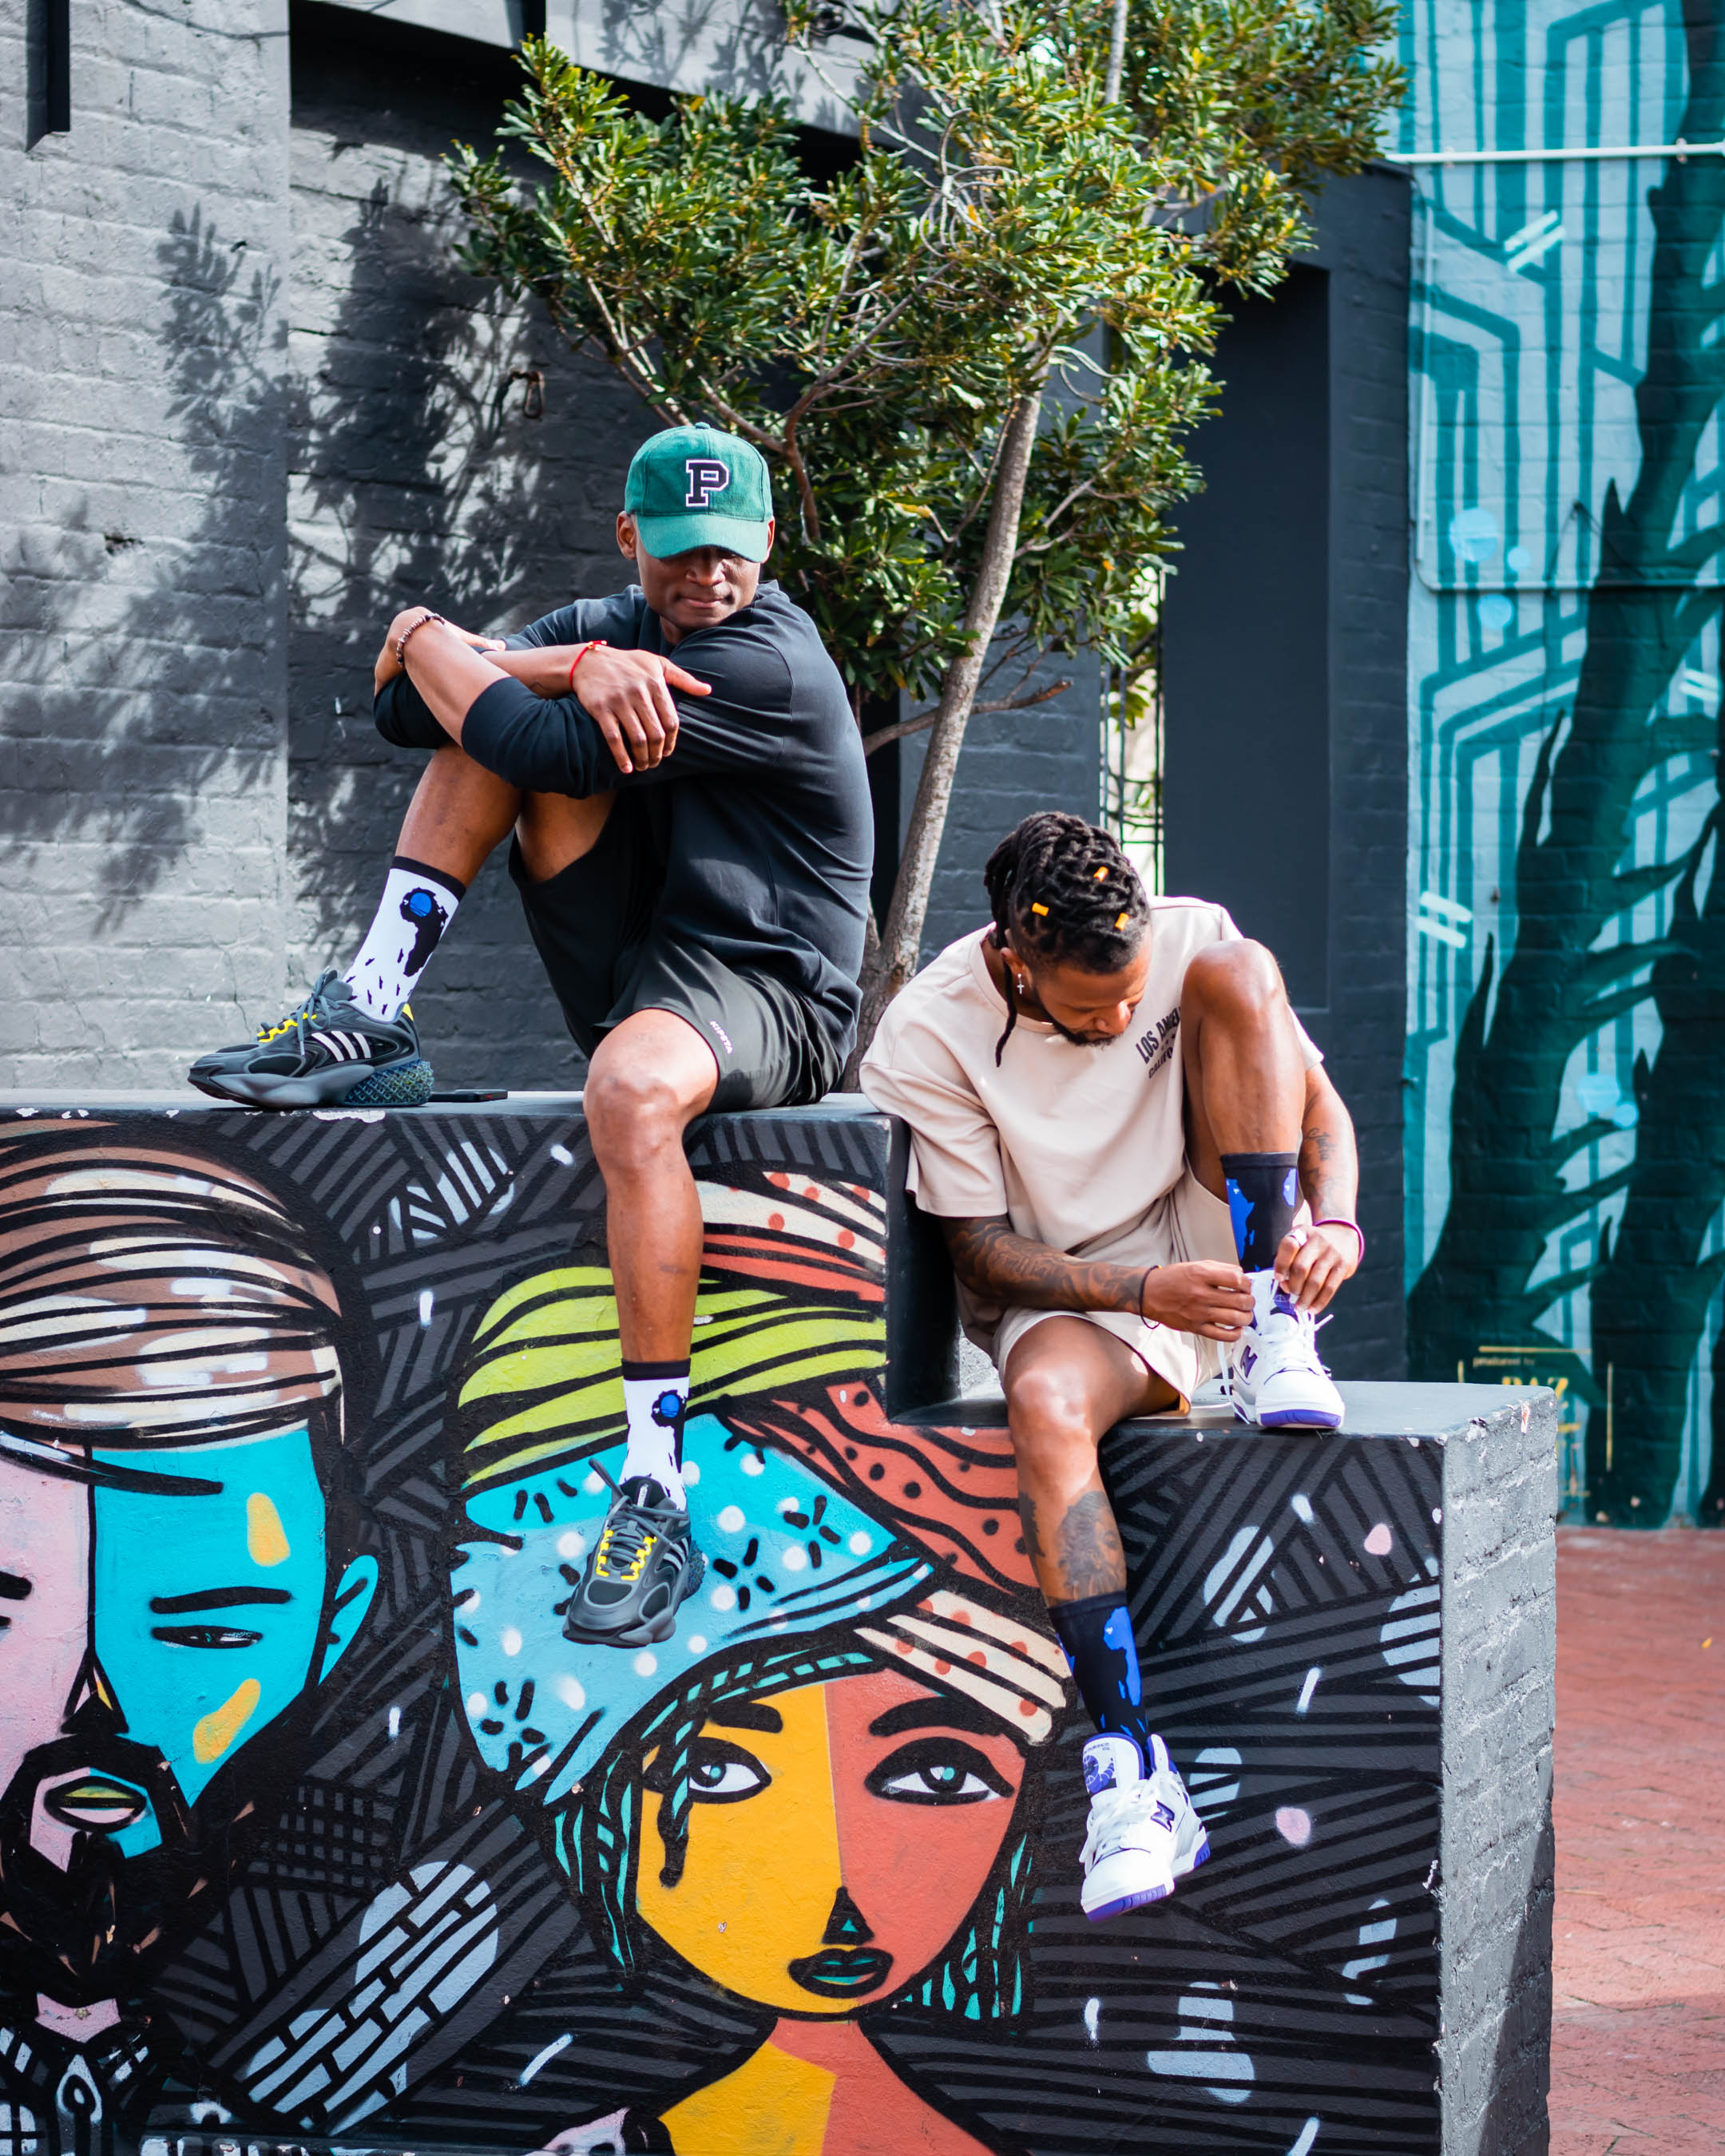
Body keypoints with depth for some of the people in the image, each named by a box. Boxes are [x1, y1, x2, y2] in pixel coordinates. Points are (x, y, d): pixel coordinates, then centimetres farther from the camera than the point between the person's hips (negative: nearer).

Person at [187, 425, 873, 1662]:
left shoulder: (767, 660, -16)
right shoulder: (613, 622, 9)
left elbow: (554, 749, -26)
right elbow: (404, 709, -6)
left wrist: (426, 641, -9)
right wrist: (579, 668, -22)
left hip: (765, 995, -7)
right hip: (633, 968, 7)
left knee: (631, 1084, -43)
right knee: (492, 709, -4)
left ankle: (660, 1500, -39)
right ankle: (372, 1020, -9)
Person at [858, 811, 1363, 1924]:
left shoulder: (1190, 941, -9)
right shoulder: (929, 1037, -16)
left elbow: (1319, 1101, -3)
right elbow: (984, 1255, -13)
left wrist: (1334, 1219, -25)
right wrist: (1145, 1290, -28)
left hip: (1220, 1238, 2)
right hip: (1074, 1295, -2)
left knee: (1239, 974, -19)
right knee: (1045, 1404, -40)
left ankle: (1276, 1341, -21)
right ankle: (1135, 1770, -41)